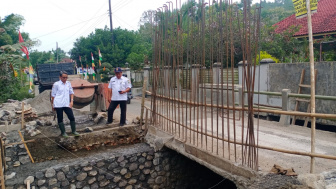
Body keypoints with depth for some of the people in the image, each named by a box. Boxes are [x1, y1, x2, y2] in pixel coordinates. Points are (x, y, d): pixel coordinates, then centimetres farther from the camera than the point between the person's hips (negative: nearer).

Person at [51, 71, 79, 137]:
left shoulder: (68, 83, 11)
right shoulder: (56, 84, -1)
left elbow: (71, 92, 17)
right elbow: (53, 95, 3)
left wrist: (71, 101, 5)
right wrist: (52, 105, 3)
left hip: (67, 104, 3)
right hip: (58, 104, -3)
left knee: (72, 117, -1)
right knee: (60, 118, 4)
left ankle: (73, 131, 13)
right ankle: (63, 132, 16)